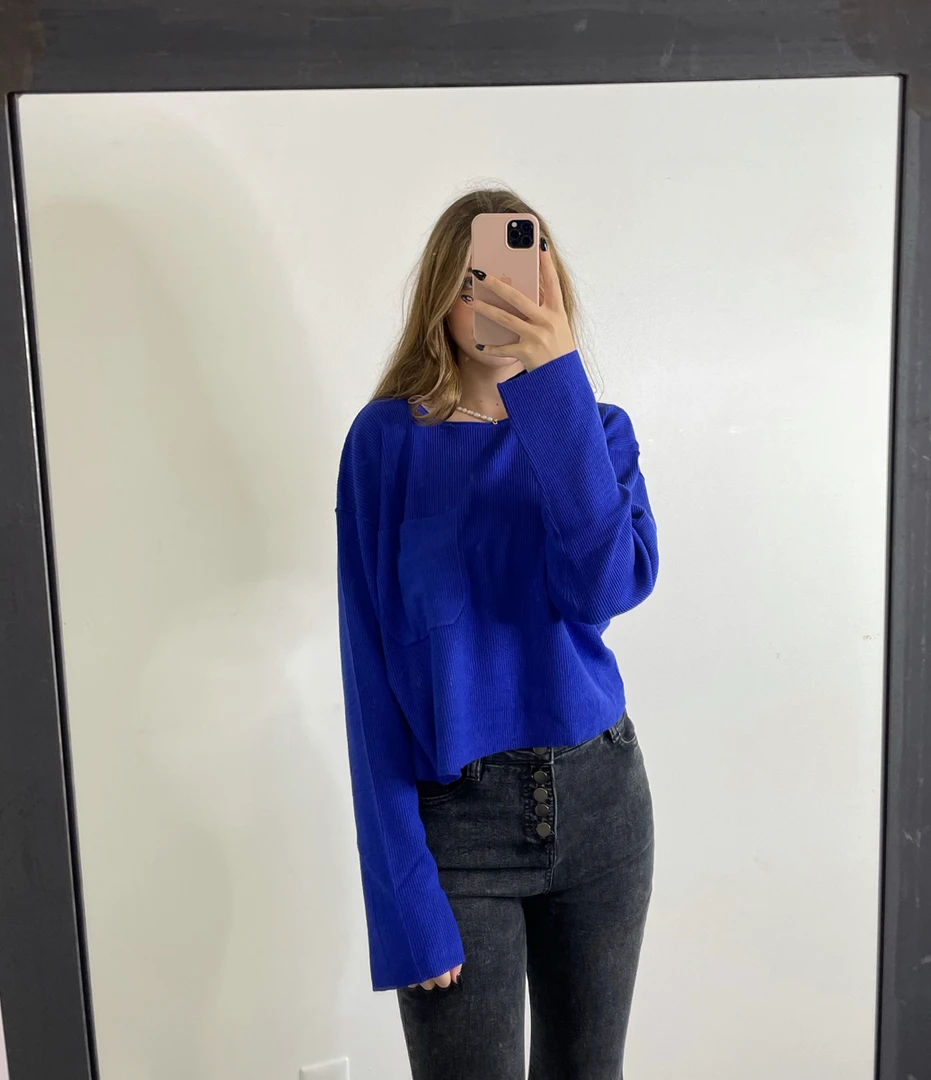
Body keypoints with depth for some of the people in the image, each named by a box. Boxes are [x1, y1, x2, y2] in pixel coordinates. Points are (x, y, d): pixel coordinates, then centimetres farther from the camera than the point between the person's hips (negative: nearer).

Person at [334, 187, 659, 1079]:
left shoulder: (597, 430, 1)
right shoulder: (388, 438, -8)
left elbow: (611, 586, -20)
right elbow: (370, 669, -9)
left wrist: (557, 380, -29)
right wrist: (405, 891, -13)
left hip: (598, 797, 3)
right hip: (456, 812, -3)